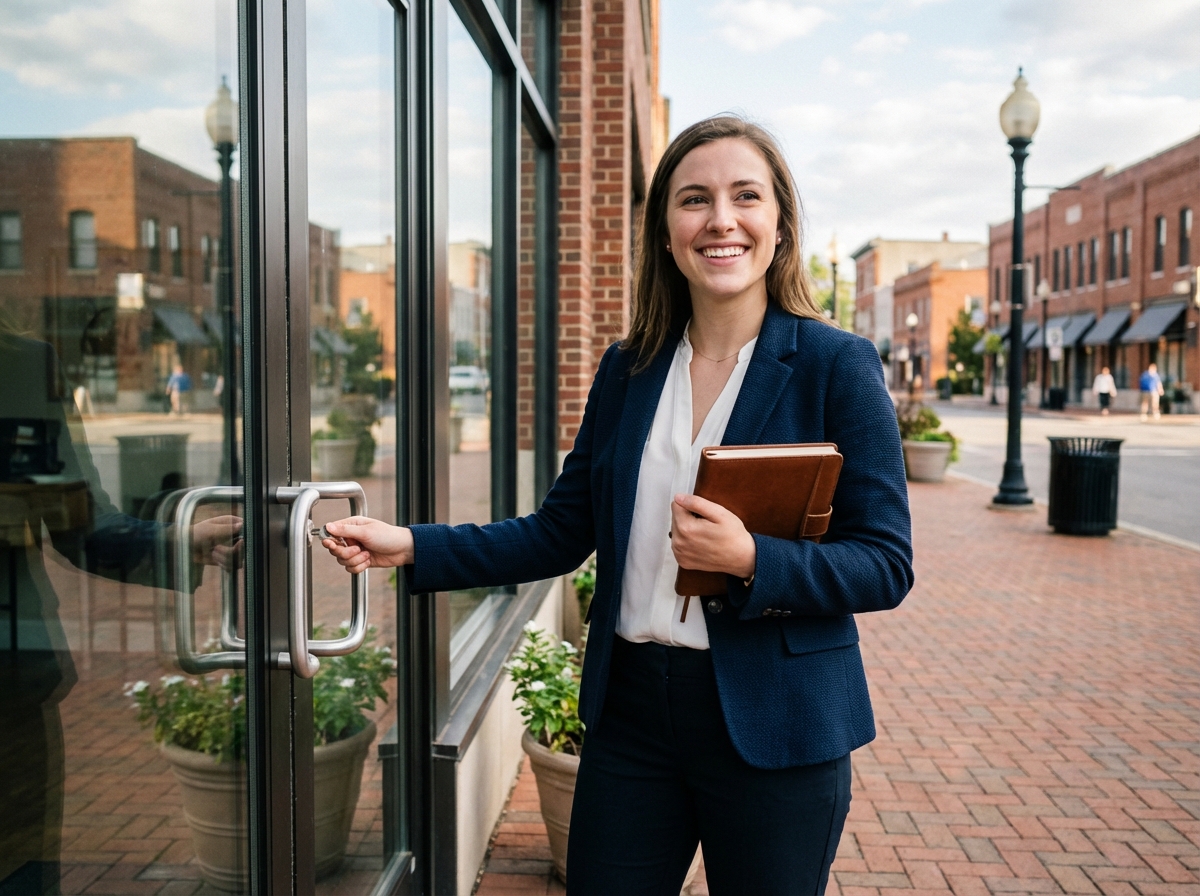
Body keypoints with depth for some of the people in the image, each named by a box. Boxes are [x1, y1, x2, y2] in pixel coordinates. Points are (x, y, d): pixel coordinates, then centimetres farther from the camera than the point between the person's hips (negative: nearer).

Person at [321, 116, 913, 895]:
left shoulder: (839, 366, -8)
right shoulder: (627, 370, 5)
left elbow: (887, 564, -9)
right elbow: (560, 534, 8)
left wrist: (749, 561, -25)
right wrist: (411, 547, -2)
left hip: (774, 727, -3)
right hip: (629, 708, 4)